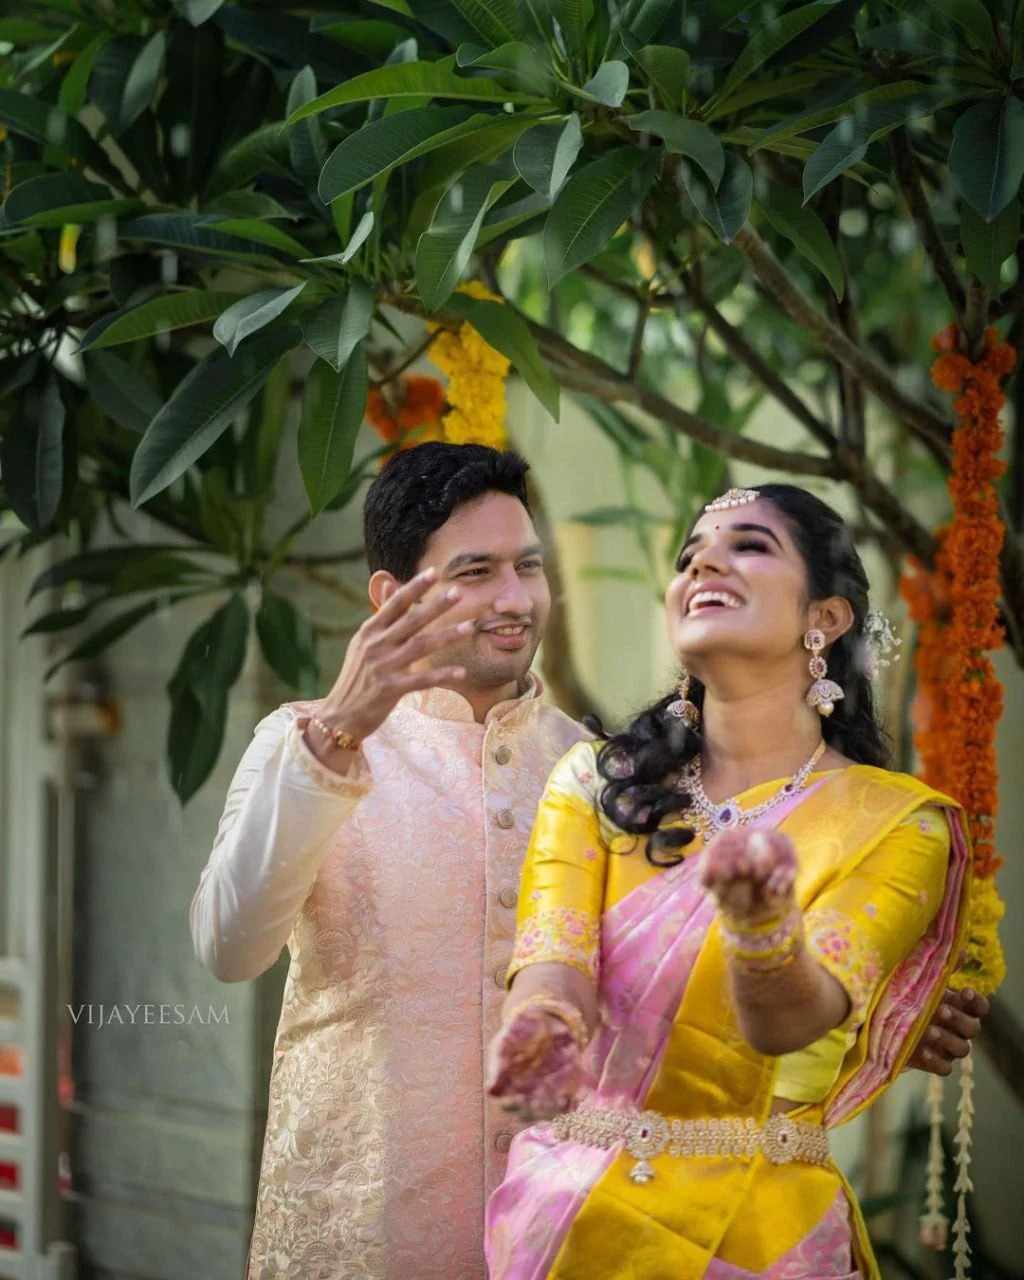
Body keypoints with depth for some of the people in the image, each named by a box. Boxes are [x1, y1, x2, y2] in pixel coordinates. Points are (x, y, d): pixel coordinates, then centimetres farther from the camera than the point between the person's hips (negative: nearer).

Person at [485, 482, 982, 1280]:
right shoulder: (594, 784, 2)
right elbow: (552, 961, -13)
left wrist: (760, 919, -43)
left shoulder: (894, 822, -7)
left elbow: (790, 1019, -22)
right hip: (560, 1207, 2)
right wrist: (541, 1027, -36)